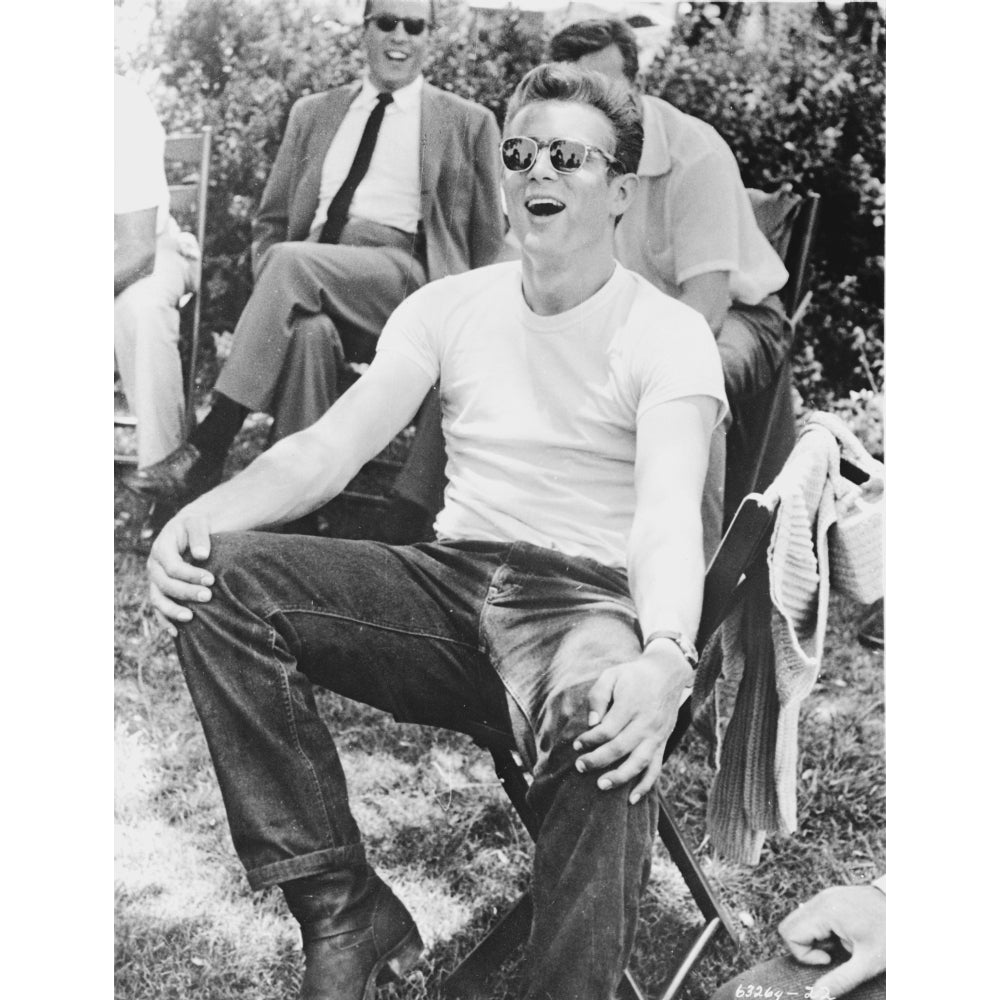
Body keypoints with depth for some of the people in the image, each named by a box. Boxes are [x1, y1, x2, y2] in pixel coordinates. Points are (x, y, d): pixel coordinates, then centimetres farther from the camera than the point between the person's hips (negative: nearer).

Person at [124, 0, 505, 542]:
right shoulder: (312, 114, 25)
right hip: (314, 288, 3)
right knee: (307, 329, -35)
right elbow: (271, 221, 23)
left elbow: (488, 243, 13)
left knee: (294, 262, -31)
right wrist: (271, 292, 2)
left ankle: (205, 450, -31)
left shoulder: (470, 123, 16)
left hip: (408, 275, -2)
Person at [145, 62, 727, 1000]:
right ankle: (343, 910, -14)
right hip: (449, 579, 5)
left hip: (588, 598, -4)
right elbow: (329, 447, 3)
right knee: (220, 578, -18)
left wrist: (666, 656, -41)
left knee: (605, 721, -40)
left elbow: (668, 513, -18)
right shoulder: (449, 306, 11)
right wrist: (204, 513, -18)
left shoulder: (669, 334, -2)